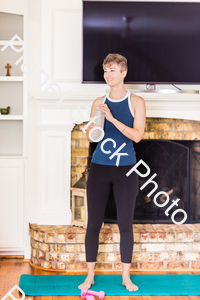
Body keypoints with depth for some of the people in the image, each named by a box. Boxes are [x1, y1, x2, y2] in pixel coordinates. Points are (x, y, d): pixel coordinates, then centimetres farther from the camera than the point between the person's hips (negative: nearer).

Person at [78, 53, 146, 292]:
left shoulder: (136, 102, -1)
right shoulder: (99, 102, 6)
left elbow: (137, 135, -11)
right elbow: (90, 136, 5)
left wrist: (112, 118, -18)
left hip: (126, 170, -2)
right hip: (99, 168, 2)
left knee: (125, 224, 4)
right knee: (93, 222, 3)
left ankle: (126, 277, 17)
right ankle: (90, 275, 16)